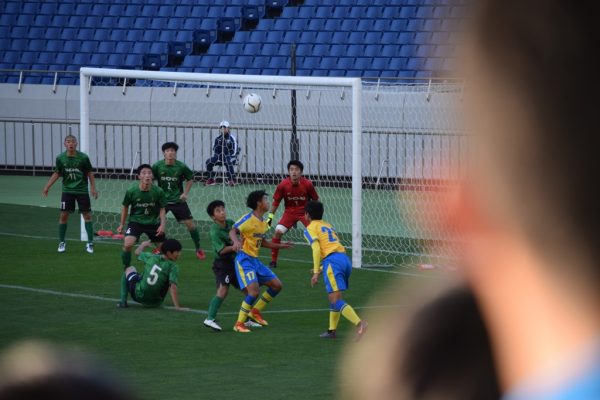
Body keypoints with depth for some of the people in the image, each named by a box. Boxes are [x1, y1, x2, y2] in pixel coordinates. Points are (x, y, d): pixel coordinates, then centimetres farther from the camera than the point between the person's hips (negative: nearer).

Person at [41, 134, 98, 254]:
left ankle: (90, 243, 6)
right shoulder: (60, 158, -4)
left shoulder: (83, 157, -9)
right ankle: (61, 242, 12)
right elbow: (56, 174, 9)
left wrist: (93, 188, -2)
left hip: (82, 190, -1)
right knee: (63, 215, -2)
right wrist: (47, 187, 6)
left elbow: (90, 173, 2)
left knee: (87, 215, -1)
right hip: (67, 190, 1)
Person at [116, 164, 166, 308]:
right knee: (127, 244, -25)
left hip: (153, 223, 2)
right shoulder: (131, 191, -16)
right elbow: (125, 207, 1)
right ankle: (126, 269, -2)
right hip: (136, 222, -2)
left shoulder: (158, 192, -15)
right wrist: (122, 225, 7)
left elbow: (162, 209, -2)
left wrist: (162, 224, -15)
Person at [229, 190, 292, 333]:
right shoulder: (249, 218, -13)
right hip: (244, 259, -9)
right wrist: (236, 241, -43)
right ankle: (239, 324, -9)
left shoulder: (263, 223, 13)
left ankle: (255, 311, 21)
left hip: (255, 260, 9)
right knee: (254, 291, -21)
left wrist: (280, 246, 31)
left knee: (277, 285, 9)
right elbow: (233, 231, -22)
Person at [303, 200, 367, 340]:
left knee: (336, 301, -15)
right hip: (345, 259, 8)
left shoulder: (310, 228, 6)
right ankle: (332, 330, 21)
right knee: (333, 297, 22)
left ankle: (359, 324, -34)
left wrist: (316, 272, -12)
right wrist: (322, 269, 33)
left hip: (332, 260, -8)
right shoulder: (328, 226, 29)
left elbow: (316, 249, -9)